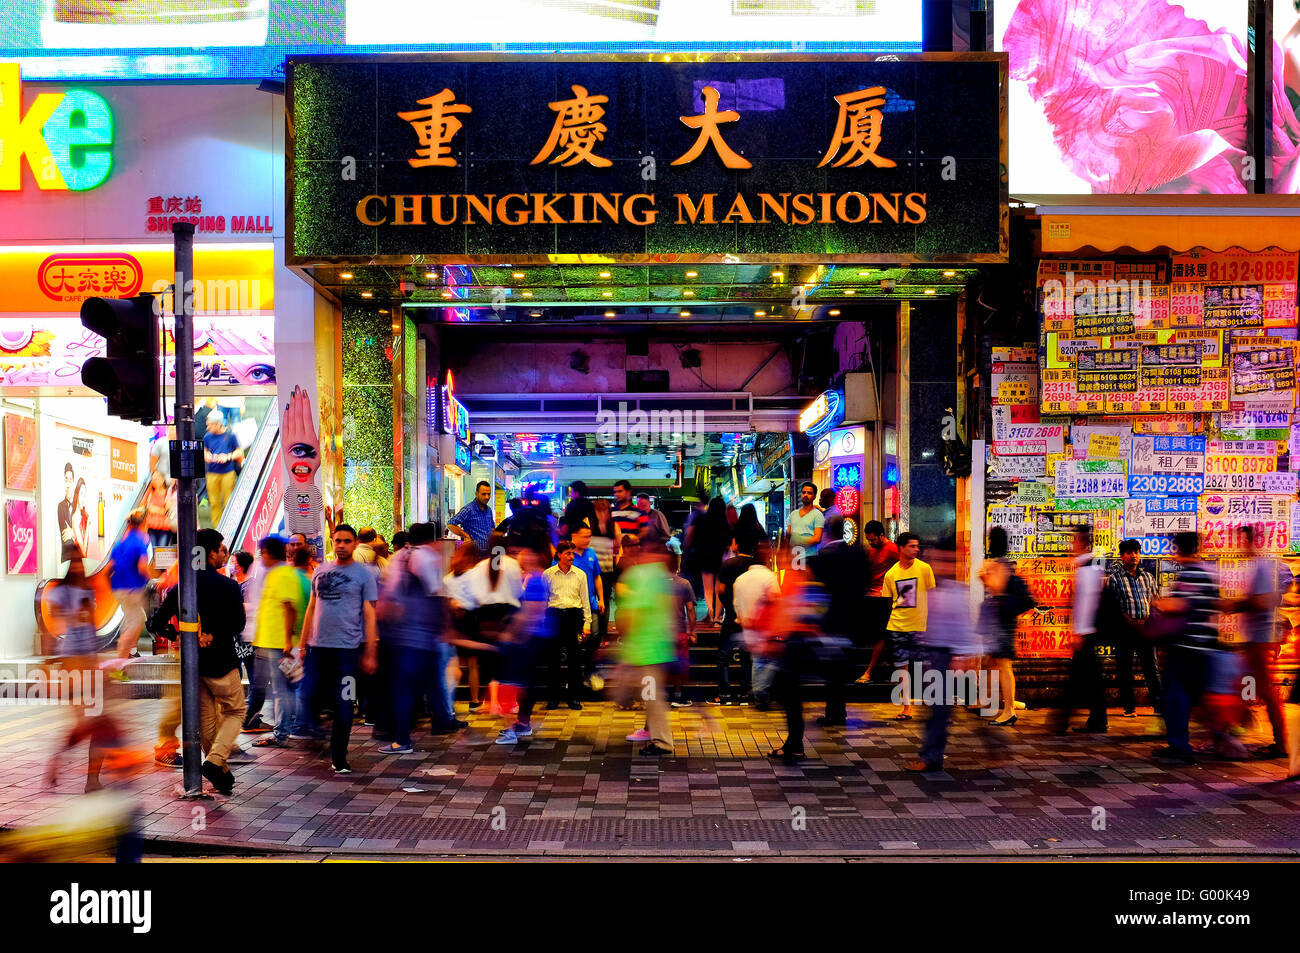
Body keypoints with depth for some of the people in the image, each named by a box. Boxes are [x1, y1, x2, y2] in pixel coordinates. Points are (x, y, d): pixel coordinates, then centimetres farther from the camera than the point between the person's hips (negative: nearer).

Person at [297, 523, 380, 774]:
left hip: (347, 648, -4)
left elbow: (369, 614, -2)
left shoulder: (364, 574, 0)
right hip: (317, 646, 4)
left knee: (342, 704, 1)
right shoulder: (320, 572, 13)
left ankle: (339, 759, 12)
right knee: (306, 697, -1)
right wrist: (302, 645, 12)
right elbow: (311, 609, 17)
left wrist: (370, 653, -7)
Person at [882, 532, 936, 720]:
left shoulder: (924, 568, -2)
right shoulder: (891, 574, 3)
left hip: (919, 626, -2)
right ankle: (906, 707, 11)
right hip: (897, 627, 2)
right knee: (901, 666, 3)